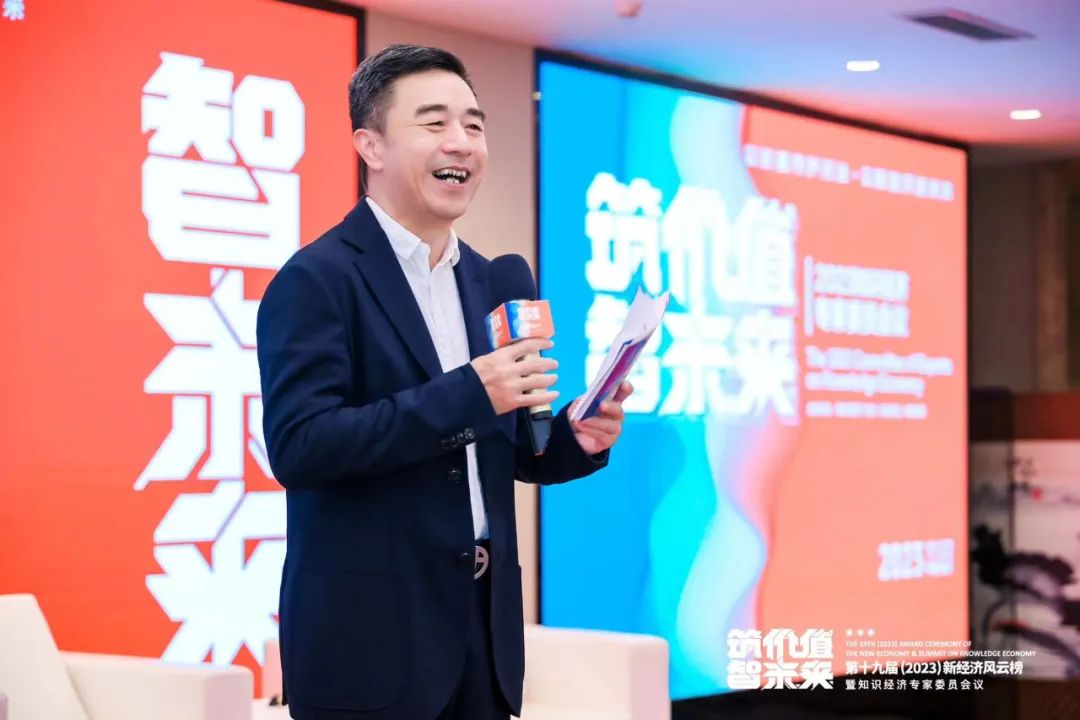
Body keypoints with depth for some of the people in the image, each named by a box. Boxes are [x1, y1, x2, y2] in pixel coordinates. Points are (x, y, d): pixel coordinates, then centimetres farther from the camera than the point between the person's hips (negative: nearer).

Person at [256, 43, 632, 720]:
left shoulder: (489, 282, 11)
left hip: (484, 629, 7)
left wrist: (575, 438, -4)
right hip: (369, 638, -7)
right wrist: (465, 396, -24)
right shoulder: (316, 280, -10)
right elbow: (296, 446, -20)